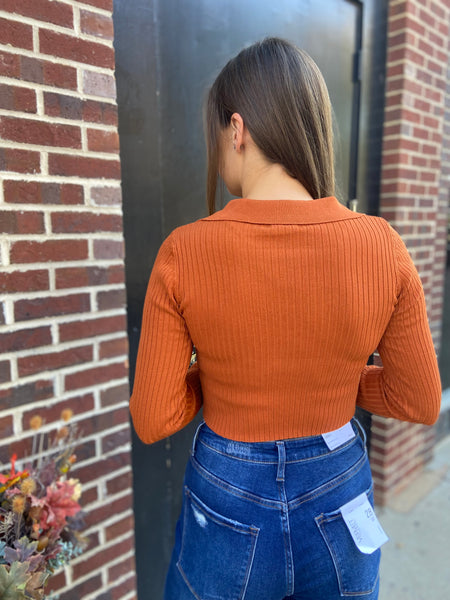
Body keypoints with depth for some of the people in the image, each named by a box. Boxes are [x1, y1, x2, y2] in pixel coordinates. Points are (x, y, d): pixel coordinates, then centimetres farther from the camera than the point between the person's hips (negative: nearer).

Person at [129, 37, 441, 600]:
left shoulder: (183, 253, -21)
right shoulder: (382, 245, -16)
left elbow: (153, 421, -13)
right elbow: (420, 401, -5)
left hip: (226, 512, -1)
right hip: (337, 510, 2)